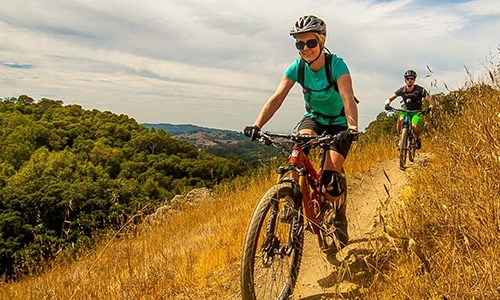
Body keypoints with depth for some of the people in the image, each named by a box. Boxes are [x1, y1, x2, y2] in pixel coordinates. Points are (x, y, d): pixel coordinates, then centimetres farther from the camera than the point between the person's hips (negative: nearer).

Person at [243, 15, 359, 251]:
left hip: (338, 123, -3)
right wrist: (257, 125, -39)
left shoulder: (336, 65, -25)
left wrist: (352, 128, -56)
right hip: (313, 117, 3)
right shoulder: (296, 67, -15)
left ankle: (339, 215, 12)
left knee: (330, 177, -17)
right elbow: (277, 98, -24)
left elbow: (348, 98, -38)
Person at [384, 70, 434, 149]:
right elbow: (390, 98, -3)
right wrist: (387, 104, -26)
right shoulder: (402, 90, -9)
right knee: (400, 120, -32)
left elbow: (431, 101, -16)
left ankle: (418, 139, 4)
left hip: (416, 112, -2)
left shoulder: (419, 89, -15)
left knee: (414, 126, -30)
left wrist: (429, 108, -37)